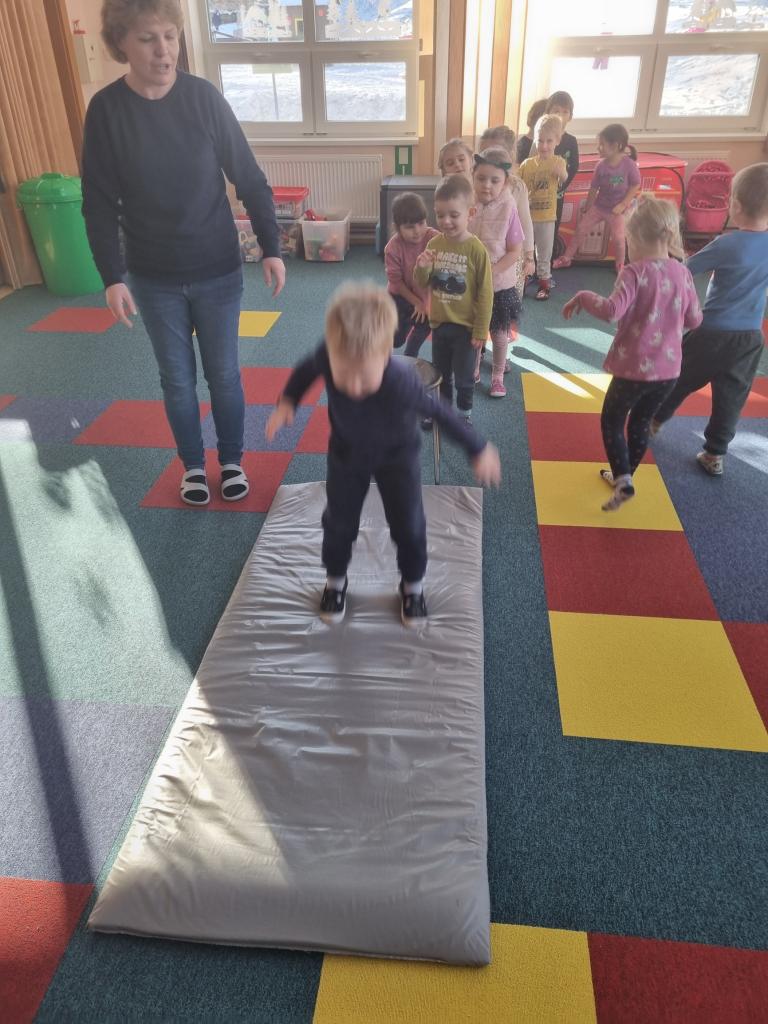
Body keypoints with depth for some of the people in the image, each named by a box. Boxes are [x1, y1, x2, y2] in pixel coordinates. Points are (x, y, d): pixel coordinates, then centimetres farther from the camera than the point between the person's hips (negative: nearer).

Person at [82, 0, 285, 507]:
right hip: (154, 279, 1)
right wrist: (112, 277, -11)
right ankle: (193, 464, 31)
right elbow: (100, 204, -4)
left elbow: (249, 178, -3)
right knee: (177, 379, 11)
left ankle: (232, 460, 30)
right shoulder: (106, 109, -7)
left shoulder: (203, 96, -8)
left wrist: (271, 248, -7)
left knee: (224, 373, 9)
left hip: (218, 272, 0)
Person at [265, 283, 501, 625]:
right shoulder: (327, 356, -34)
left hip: (397, 455, -2)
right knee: (339, 521, 11)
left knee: (408, 525, 7)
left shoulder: (401, 381, -42)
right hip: (346, 452, 2)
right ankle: (336, 579, 38)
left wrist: (478, 449, -12)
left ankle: (412, 584, 34)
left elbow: (438, 411, -23)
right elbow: (307, 369, -7)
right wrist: (287, 402, -17)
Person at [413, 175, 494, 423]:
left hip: (465, 326, -5)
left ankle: (464, 413, 32)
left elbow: (485, 294, -14)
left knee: (464, 376, 11)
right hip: (439, 323, 5)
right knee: (440, 374, 20)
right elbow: (423, 284, 5)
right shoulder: (434, 244, -3)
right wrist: (421, 269, -18)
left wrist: (481, 331, -13)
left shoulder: (476, 249, -17)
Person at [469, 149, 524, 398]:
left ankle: (497, 377, 31)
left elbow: (514, 252, -13)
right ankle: (473, 371, 38)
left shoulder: (508, 209, -15)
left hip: (500, 284, -2)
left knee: (499, 334, 12)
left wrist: (490, 272, -23)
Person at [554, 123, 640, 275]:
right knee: (580, 229, 4)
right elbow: (593, 189, -2)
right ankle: (566, 258, 18)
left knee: (618, 238, -4)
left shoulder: (629, 164, -22)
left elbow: (635, 185, -11)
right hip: (598, 206, 4)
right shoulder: (601, 165, -12)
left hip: (617, 209, -3)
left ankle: (620, 267, 19)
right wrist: (586, 210, 5)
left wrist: (623, 204, -17)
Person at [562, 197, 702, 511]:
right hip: (668, 369, 6)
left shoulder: (635, 272, -17)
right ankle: (622, 475, 37)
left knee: (611, 421, 12)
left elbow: (612, 310, -31)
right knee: (641, 423, 22)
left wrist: (582, 297, -15)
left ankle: (623, 480, -2)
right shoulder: (683, 273, 2)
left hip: (635, 367, -6)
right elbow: (694, 320, 10)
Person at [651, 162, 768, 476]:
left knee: (681, 379, 19)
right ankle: (715, 454, 18)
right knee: (731, 397, 11)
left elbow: (684, 270, -8)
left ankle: (655, 420, 39)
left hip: (712, 332, -3)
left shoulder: (726, 245, -17)